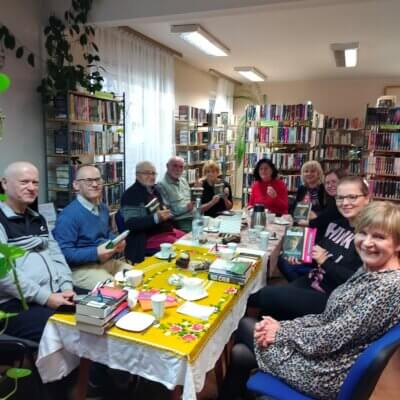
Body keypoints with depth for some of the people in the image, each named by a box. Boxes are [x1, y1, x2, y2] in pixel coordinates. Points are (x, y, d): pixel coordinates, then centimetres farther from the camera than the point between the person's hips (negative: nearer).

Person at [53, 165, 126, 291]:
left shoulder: (103, 208, 10)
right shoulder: (68, 215, -17)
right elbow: (63, 252, -21)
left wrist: (117, 244, 3)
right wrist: (95, 253, -26)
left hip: (108, 262, 8)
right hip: (81, 268, -8)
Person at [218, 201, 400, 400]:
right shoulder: (368, 271, 3)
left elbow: (334, 337, -25)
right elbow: (326, 319, 5)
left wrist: (281, 332, -13)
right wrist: (281, 326, -6)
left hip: (327, 375, -7)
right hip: (324, 350, 7)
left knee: (245, 326, 5)